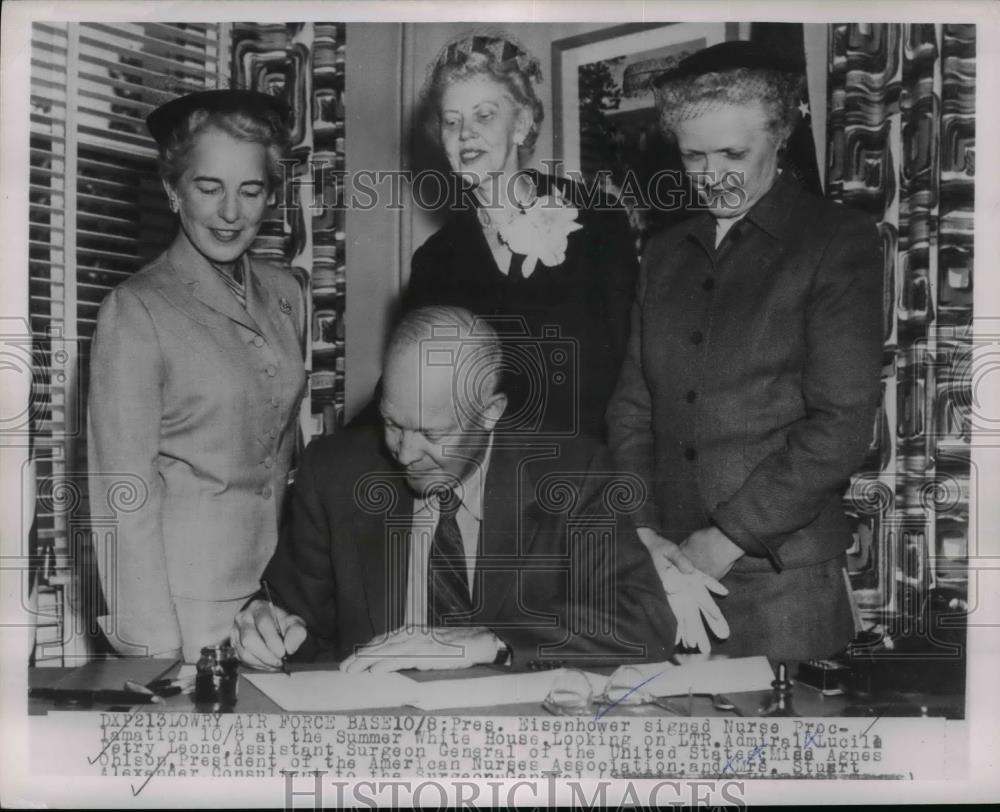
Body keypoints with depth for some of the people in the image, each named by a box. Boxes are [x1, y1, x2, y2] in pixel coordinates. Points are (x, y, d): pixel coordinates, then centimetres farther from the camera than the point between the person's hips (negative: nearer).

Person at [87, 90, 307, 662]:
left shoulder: (284, 292, 4)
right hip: (187, 604, -5)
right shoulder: (136, 311, -12)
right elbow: (124, 498, -12)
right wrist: (156, 645, -14)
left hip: (280, 589, 5)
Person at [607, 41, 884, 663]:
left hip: (784, 578, -4)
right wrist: (643, 530, -4)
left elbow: (843, 425, -10)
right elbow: (632, 405, 9)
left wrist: (727, 537, -12)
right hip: (670, 569, 4)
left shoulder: (840, 241, -3)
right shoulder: (666, 254, 13)